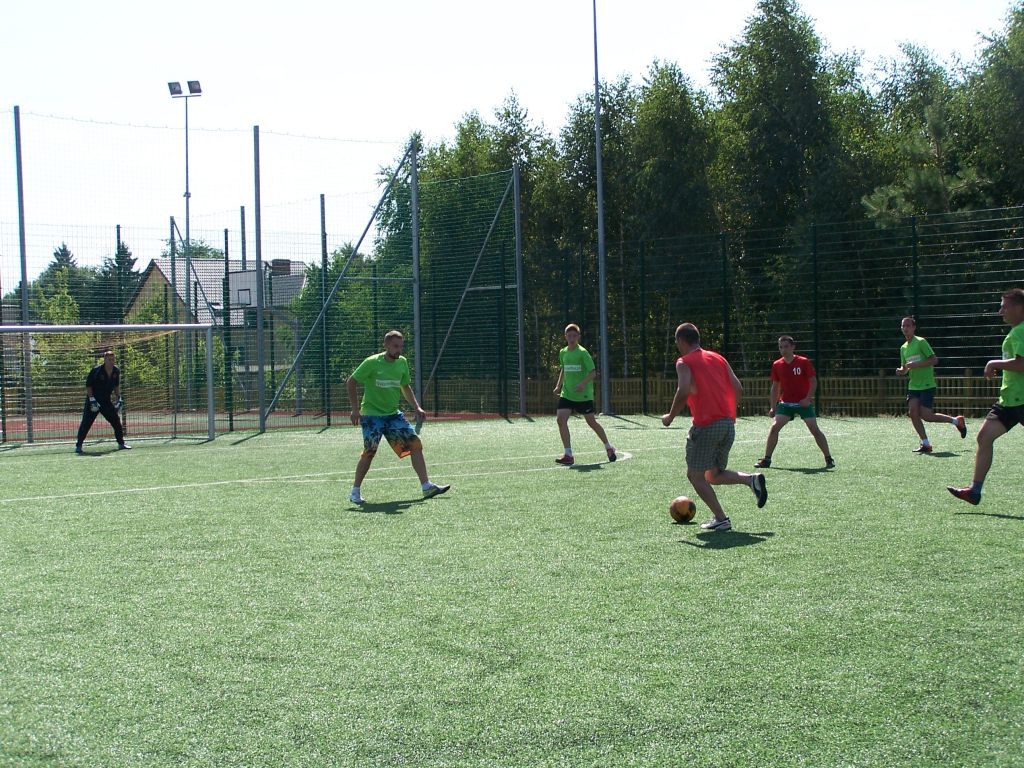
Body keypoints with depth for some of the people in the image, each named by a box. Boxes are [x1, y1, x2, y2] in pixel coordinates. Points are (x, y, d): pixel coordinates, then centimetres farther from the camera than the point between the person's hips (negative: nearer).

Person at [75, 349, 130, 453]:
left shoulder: (116, 371, 0)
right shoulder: (96, 371, -17)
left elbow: (116, 386, 15)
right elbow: (88, 385, -12)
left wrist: (118, 398, 8)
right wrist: (92, 400, -19)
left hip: (107, 401, 5)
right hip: (93, 400, -5)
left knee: (116, 421, 5)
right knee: (86, 423, -8)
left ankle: (121, 443, 18)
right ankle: (78, 445, -2)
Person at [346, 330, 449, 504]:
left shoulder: (402, 362, 4)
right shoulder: (372, 363, -13)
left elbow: (405, 387, 20)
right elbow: (350, 383, -7)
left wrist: (417, 408, 9)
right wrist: (355, 409, -13)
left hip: (393, 414, 6)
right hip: (371, 414, -6)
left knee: (415, 444, -5)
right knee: (370, 451, -13)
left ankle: (427, 487, -2)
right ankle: (355, 491, 4)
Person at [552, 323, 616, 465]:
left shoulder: (582, 352, -11)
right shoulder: (562, 352, 7)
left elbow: (593, 372, -14)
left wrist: (583, 384, -29)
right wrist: (558, 385, 13)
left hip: (583, 394, -5)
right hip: (567, 393, 5)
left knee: (591, 422, 4)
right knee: (561, 419, -13)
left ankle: (609, 448, 26)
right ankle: (568, 455, -10)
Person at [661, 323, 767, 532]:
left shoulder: (684, 363, -2)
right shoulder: (718, 358, 17)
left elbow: (683, 392, -18)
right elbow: (738, 389, 12)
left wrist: (670, 416, -5)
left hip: (706, 426, -7)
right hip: (728, 424, 7)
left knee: (695, 474, 4)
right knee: (713, 475, 19)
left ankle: (720, 518, -6)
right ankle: (752, 479, -4)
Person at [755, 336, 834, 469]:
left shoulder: (804, 362, -8)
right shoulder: (777, 365, 3)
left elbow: (813, 382, -7)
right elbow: (775, 387, 12)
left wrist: (808, 398, -19)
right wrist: (773, 407, 8)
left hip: (804, 403, -3)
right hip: (786, 403, 3)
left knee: (815, 430, -9)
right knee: (774, 427, -10)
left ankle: (828, 459, 3)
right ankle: (766, 459, -2)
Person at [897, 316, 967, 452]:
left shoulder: (921, 342, -9)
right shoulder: (903, 348, 13)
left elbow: (934, 360, -13)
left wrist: (916, 365, -21)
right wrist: (901, 371, -3)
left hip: (927, 385, -7)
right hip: (913, 386, 7)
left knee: (926, 415, -11)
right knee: (913, 412, -8)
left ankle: (956, 421, 11)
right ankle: (925, 444, 0)